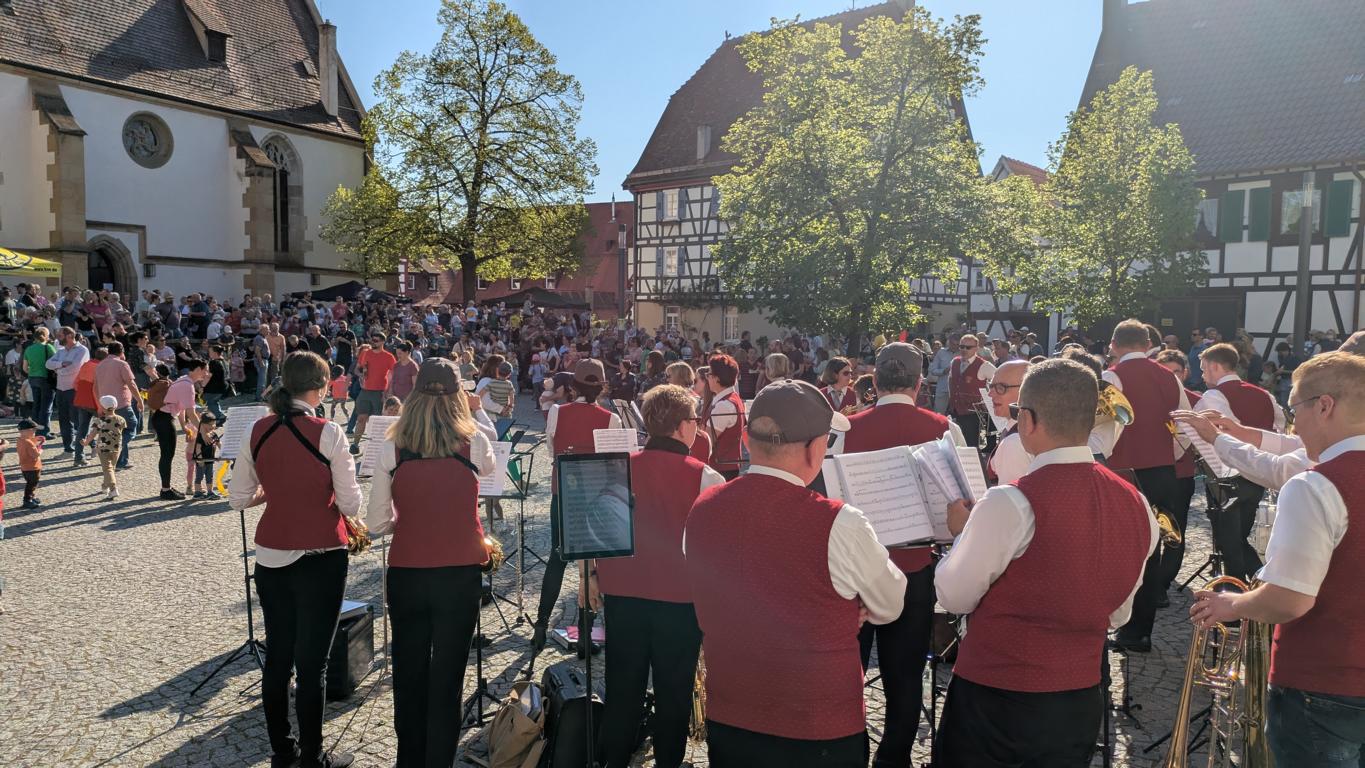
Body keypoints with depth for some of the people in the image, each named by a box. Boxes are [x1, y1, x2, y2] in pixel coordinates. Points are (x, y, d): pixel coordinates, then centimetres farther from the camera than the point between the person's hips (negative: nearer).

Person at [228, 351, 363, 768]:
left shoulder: (259, 431, 0)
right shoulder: (327, 432, -15)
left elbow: (238, 498, 7)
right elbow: (350, 504, -13)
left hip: (270, 557, 5)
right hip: (320, 559, -5)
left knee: (277, 656, 16)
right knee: (311, 662, 6)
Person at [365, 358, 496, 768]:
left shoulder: (392, 448, -6)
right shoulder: (474, 443, -6)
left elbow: (376, 524, -2)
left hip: (405, 574, 1)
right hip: (460, 574, -1)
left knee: (409, 674, 18)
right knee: (447, 676, 11)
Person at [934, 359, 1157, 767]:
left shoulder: (1009, 504, -24)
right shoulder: (1137, 505, -4)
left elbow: (953, 597, -11)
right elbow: (1116, 615, 9)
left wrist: (963, 531, 3)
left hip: (994, 703, -5)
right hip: (1081, 703, 6)